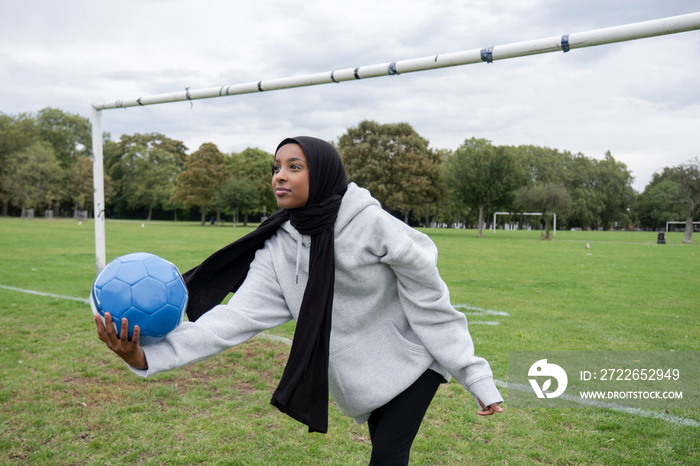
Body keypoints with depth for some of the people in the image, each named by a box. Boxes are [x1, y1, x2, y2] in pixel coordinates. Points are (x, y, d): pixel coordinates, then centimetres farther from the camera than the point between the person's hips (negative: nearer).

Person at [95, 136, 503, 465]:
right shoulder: (280, 248, -10)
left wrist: (476, 377, -14)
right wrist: (151, 355, -33)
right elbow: (239, 316, -20)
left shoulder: (371, 224, -24)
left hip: (412, 360, -4)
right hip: (362, 379, 5)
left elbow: (430, 302, -18)